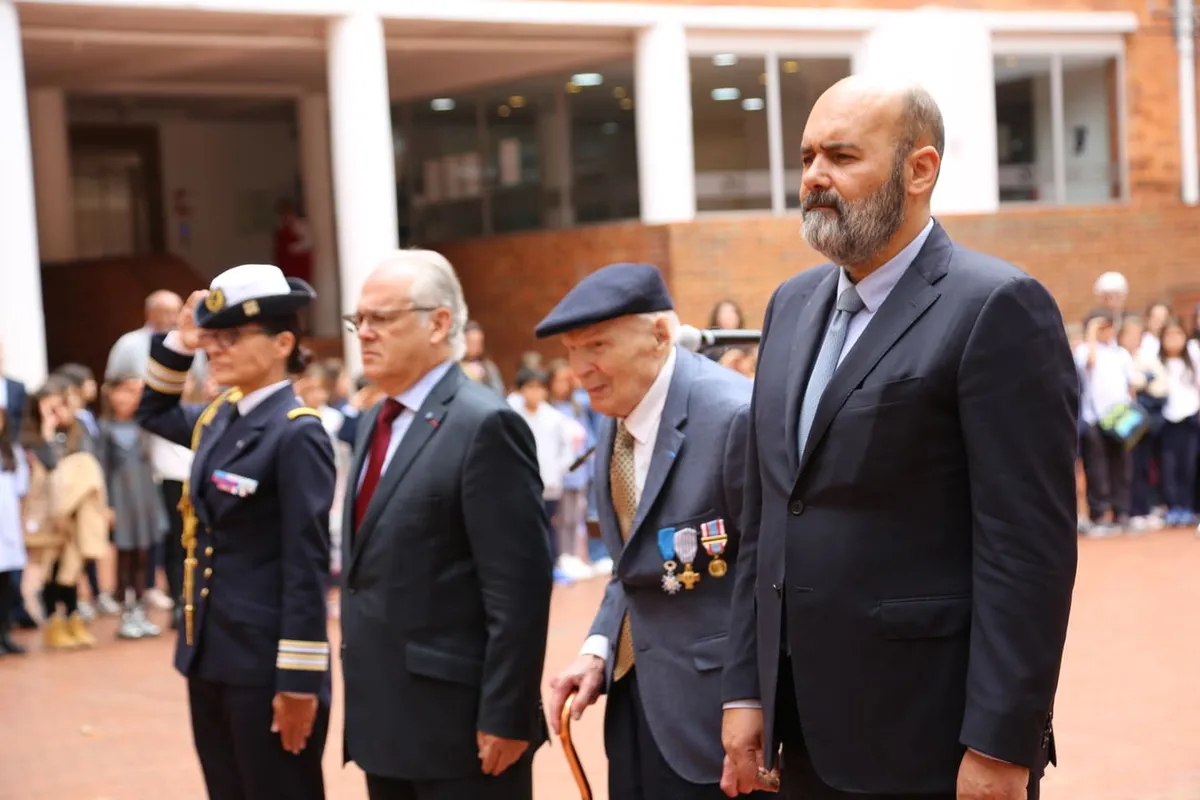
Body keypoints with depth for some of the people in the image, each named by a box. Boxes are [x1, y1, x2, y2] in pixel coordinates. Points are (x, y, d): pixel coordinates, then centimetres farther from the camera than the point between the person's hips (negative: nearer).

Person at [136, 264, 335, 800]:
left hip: (267, 664, -8)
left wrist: (299, 680, -18)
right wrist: (177, 345, 11)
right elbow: (154, 415, 29)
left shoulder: (296, 433, -16)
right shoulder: (220, 417, 8)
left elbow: (307, 569, -17)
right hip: (210, 656, 8)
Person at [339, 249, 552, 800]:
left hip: (459, 727, -8)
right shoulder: (377, 422, 14)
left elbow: (519, 587, -18)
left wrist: (505, 718, -19)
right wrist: (364, 696, 16)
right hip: (386, 723, 8)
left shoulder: (484, 425, -14)